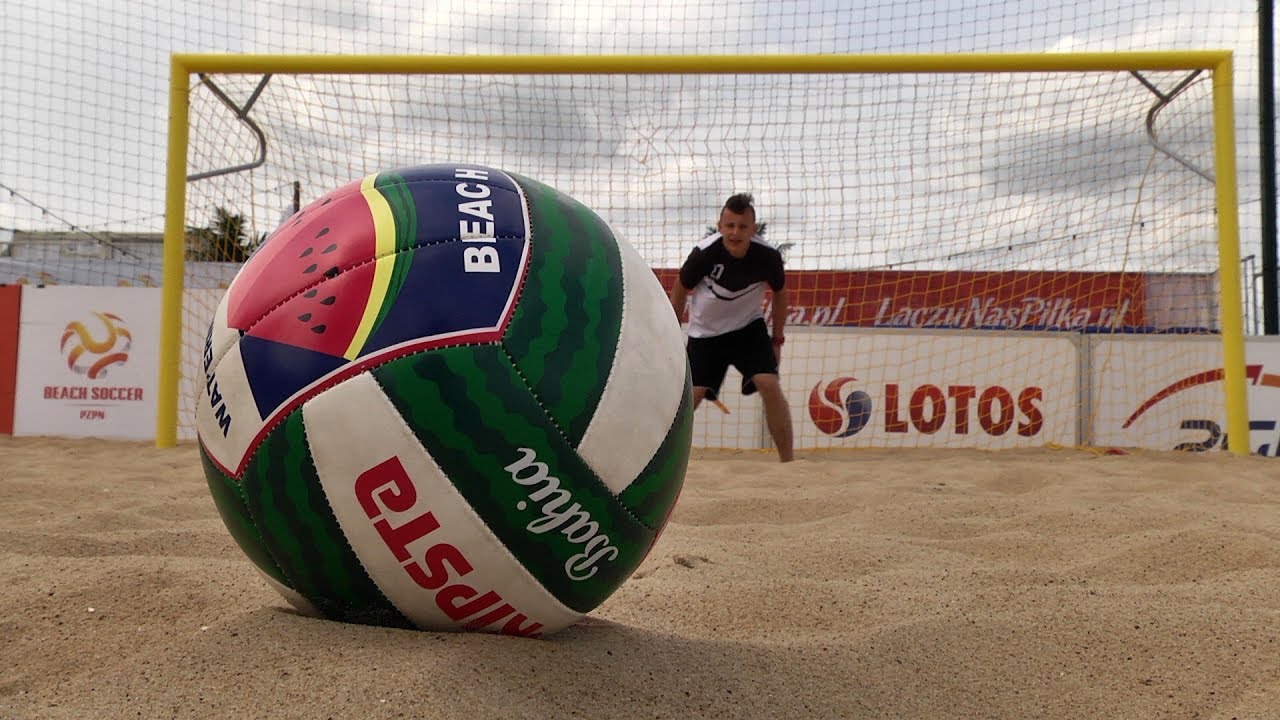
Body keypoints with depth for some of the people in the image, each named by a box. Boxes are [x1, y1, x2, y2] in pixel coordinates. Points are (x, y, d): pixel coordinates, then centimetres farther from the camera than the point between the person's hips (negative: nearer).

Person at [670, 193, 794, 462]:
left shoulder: (768, 256, -21)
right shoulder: (705, 252, -26)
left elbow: (780, 292, 1)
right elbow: (680, 288, -7)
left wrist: (778, 339, 5)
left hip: (749, 326, 1)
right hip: (705, 332, -1)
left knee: (769, 384, -18)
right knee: (690, 397, -7)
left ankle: (788, 461, -7)